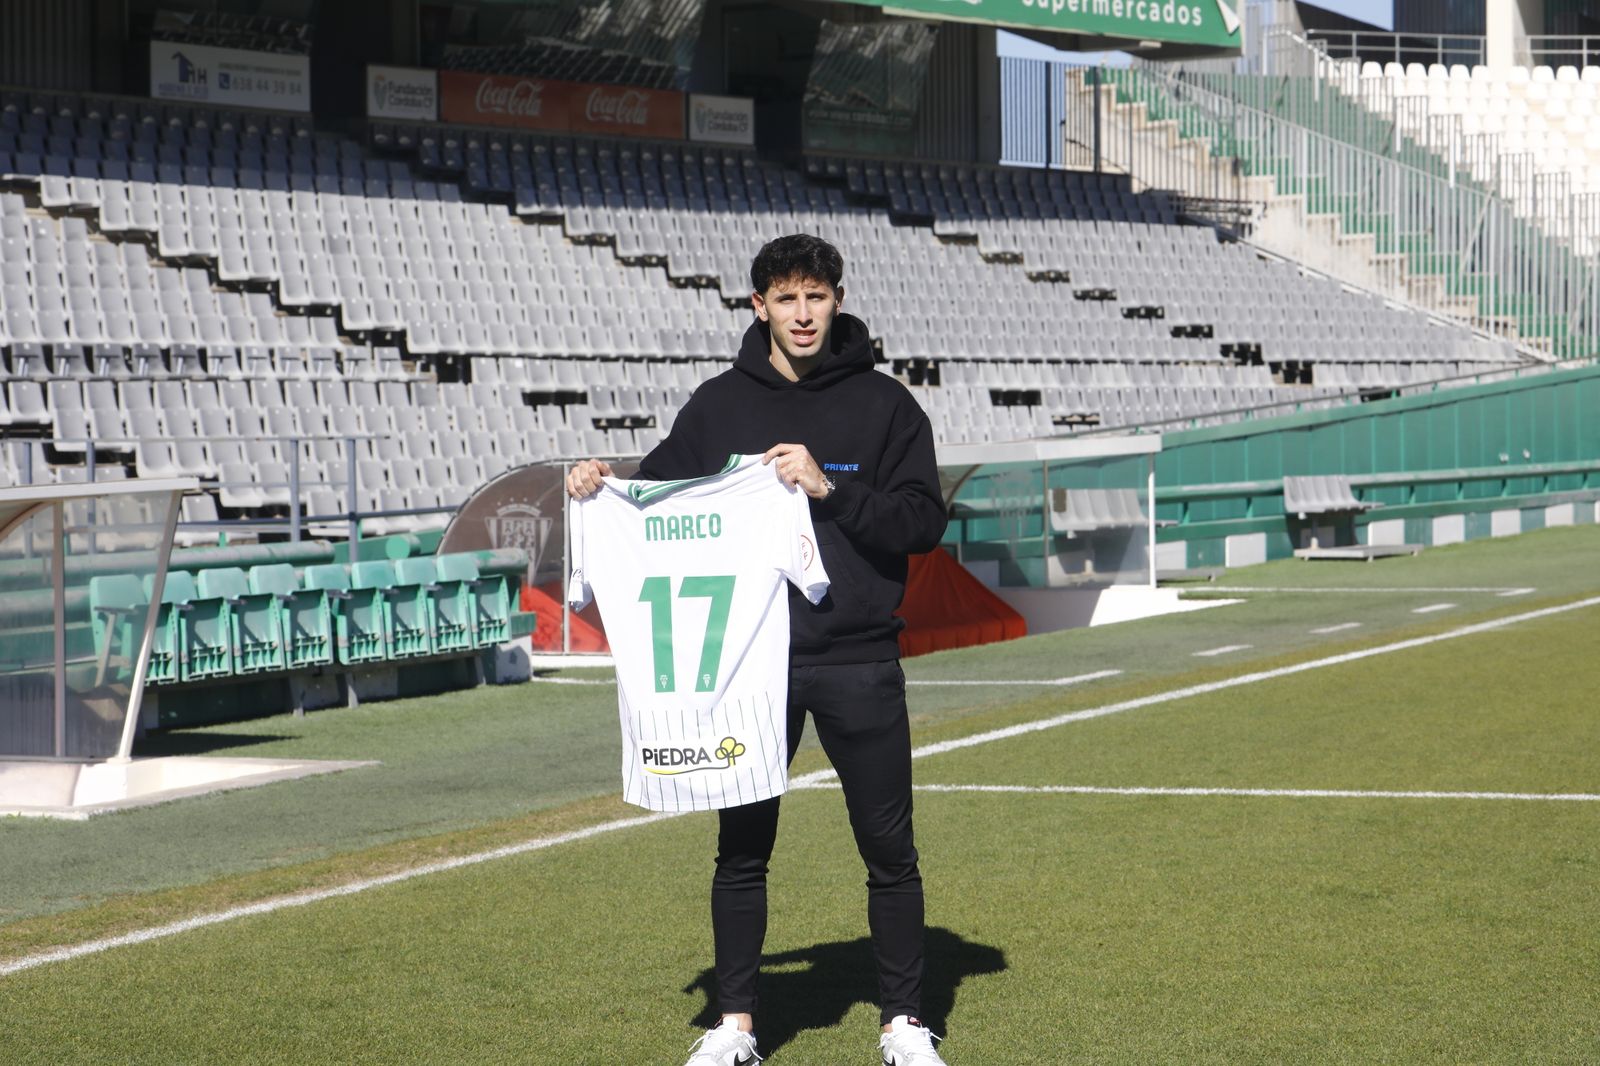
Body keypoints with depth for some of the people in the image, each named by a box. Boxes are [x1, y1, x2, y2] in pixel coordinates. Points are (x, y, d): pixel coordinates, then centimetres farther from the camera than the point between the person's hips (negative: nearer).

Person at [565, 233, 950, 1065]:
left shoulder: (883, 404, 0)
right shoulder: (719, 406, 6)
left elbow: (924, 522, -6)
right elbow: (662, 492, 13)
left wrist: (830, 489, -18)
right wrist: (602, 485, -7)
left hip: (858, 662, -1)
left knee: (889, 852, 5)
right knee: (742, 849, 7)